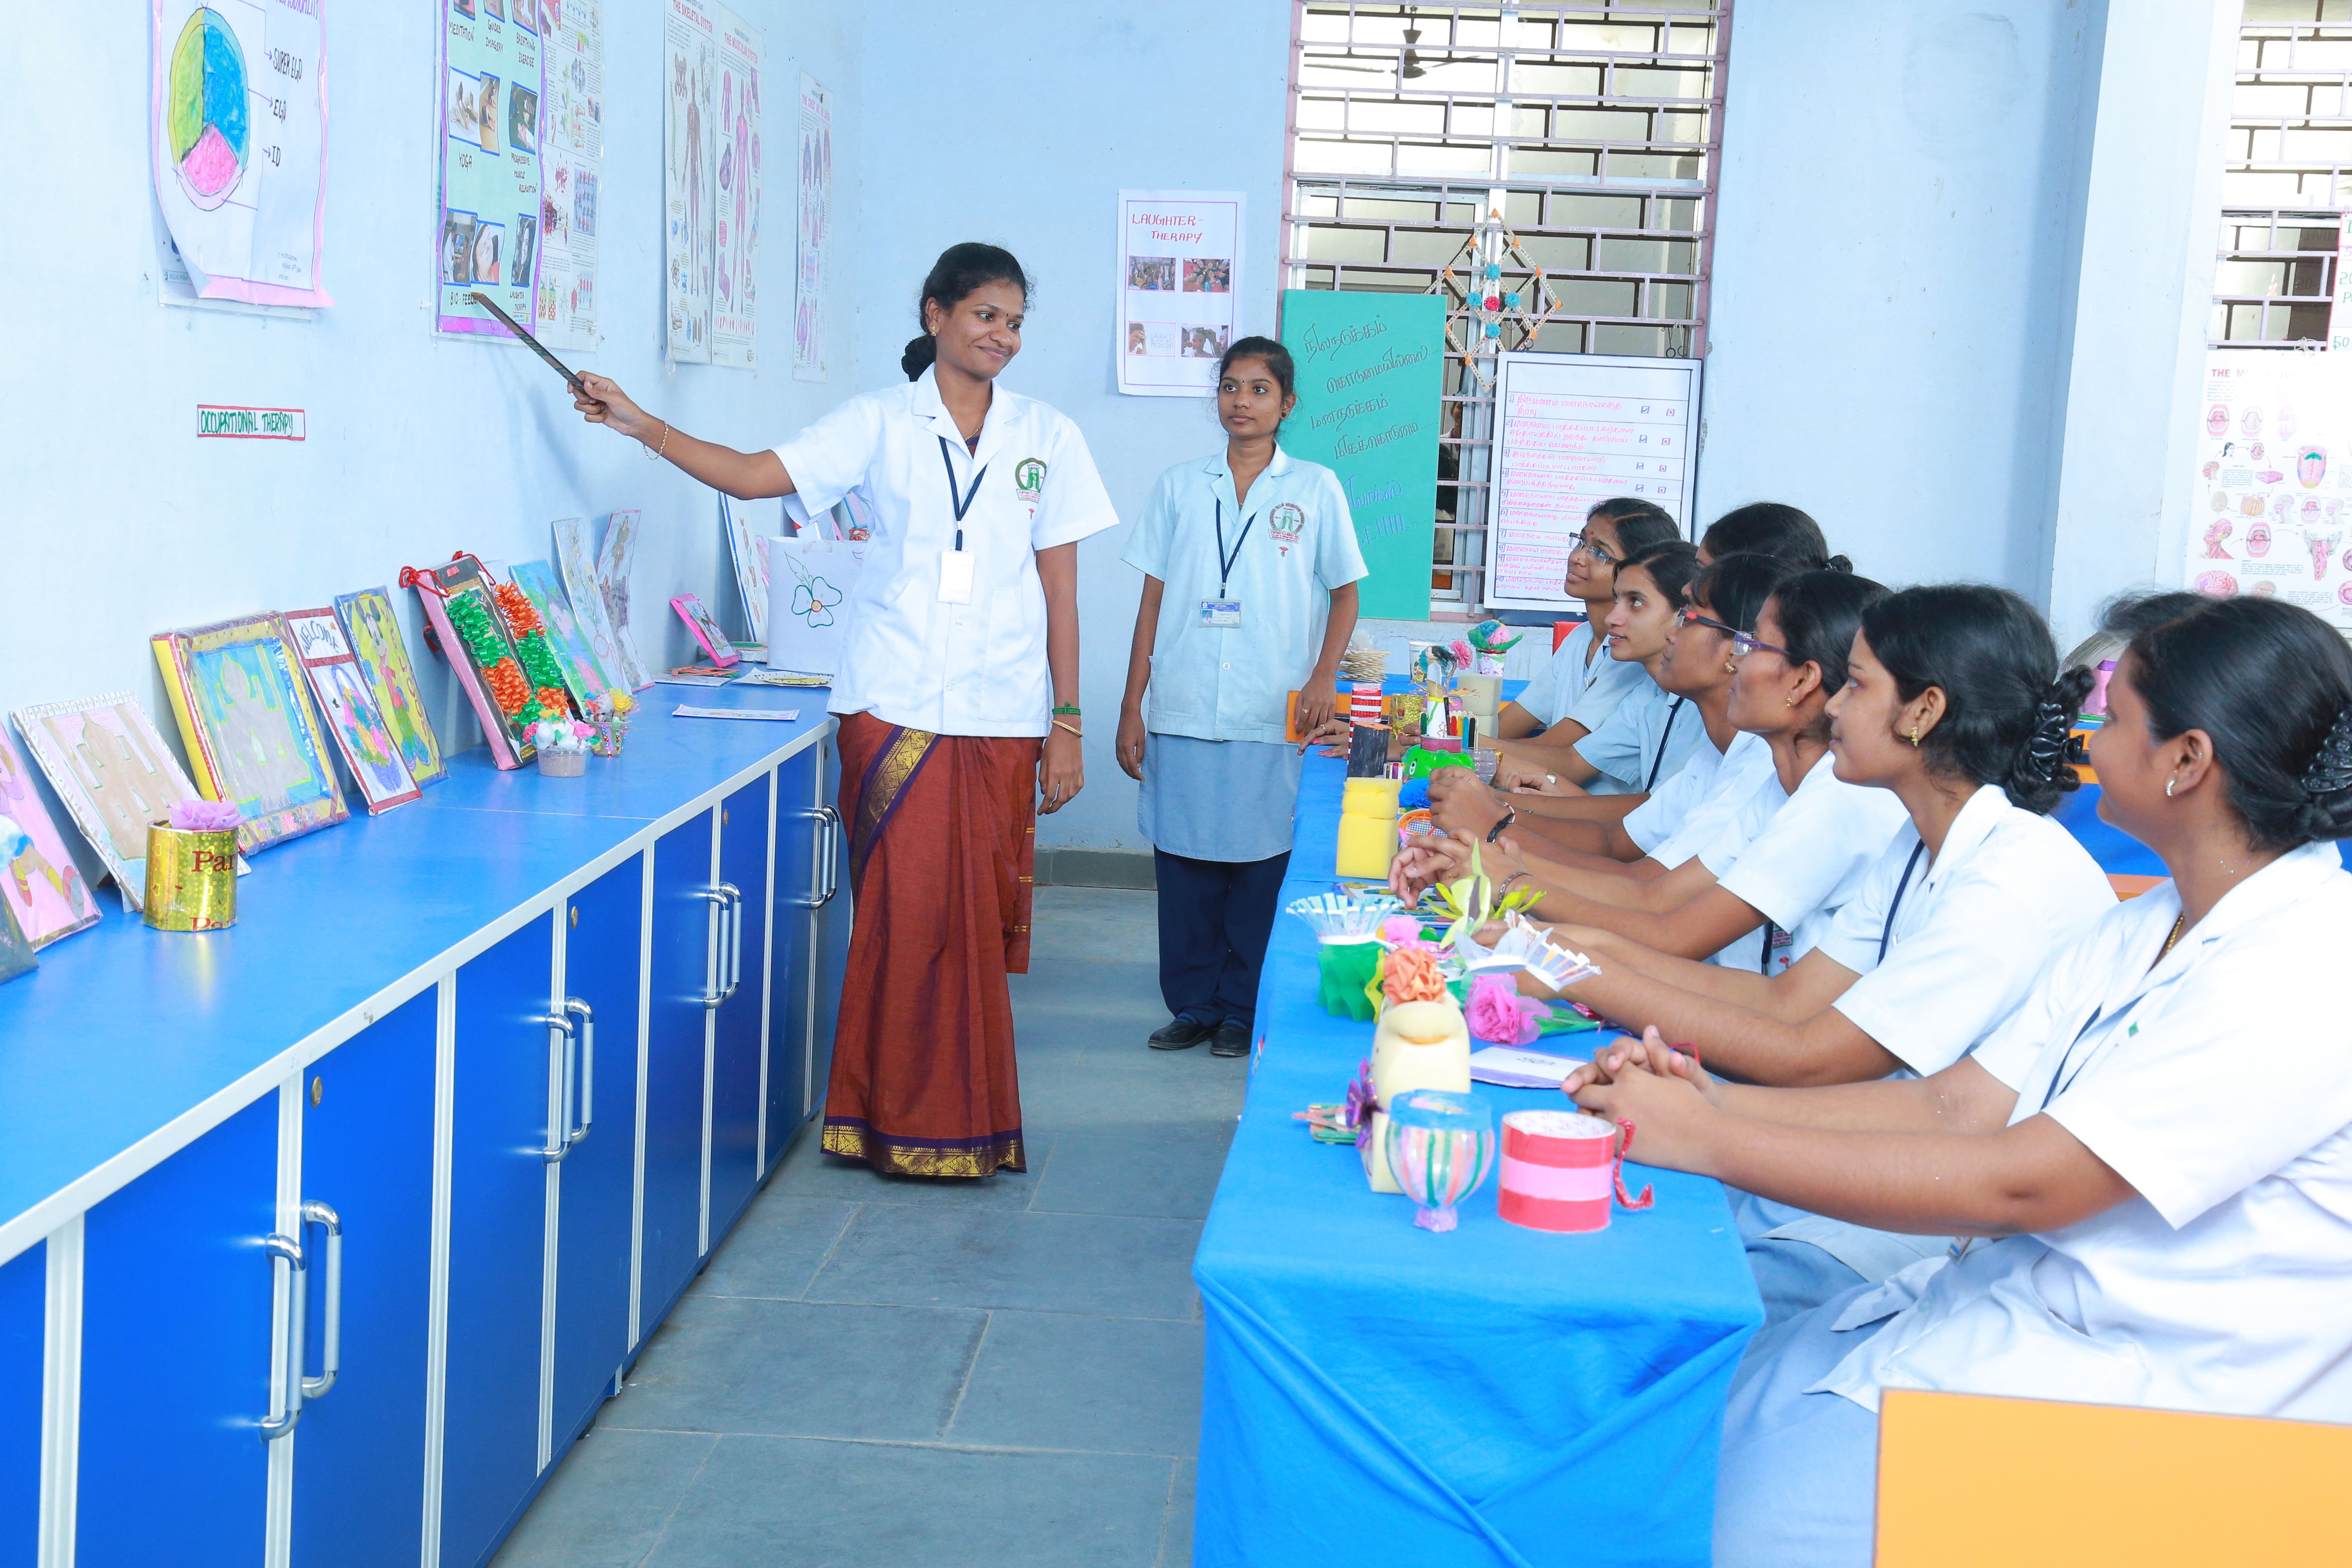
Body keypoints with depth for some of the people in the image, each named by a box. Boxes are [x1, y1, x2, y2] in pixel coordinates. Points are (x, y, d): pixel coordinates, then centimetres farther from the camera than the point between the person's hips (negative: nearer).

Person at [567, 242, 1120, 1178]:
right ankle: (903, 1121, 7)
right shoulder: (879, 424, 7)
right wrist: (642, 426, -11)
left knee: (979, 919, 1)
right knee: (908, 909, -5)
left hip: (999, 719, 1)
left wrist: (1066, 724, 3)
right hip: (893, 707, -1)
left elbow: (1060, 589, 7)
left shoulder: (1047, 439, 10)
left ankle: (969, 1120, 13)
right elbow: (755, 476, -2)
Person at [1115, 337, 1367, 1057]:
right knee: (1183, 861, 4)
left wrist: (1323, 679, -7)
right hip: (1182, 712, 2)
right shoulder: (1180, 485, 9)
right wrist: (1132, 705, 5)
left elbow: (1345, 594, 9)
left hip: (1271, 719, -2)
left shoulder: (1316, 489, 5)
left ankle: (1243, 1011, 14)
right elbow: (1154, 599, 9)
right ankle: (1191, 1005, 16)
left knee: (1259, 863, 1)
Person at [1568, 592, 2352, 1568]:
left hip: (2130, 1394, -8)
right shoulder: (2144, 931, 11)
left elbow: (2015, 1184, -25)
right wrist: (1711, 1099, -7)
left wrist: (1705, 1139, -21)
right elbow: (1955, 1106, 7)